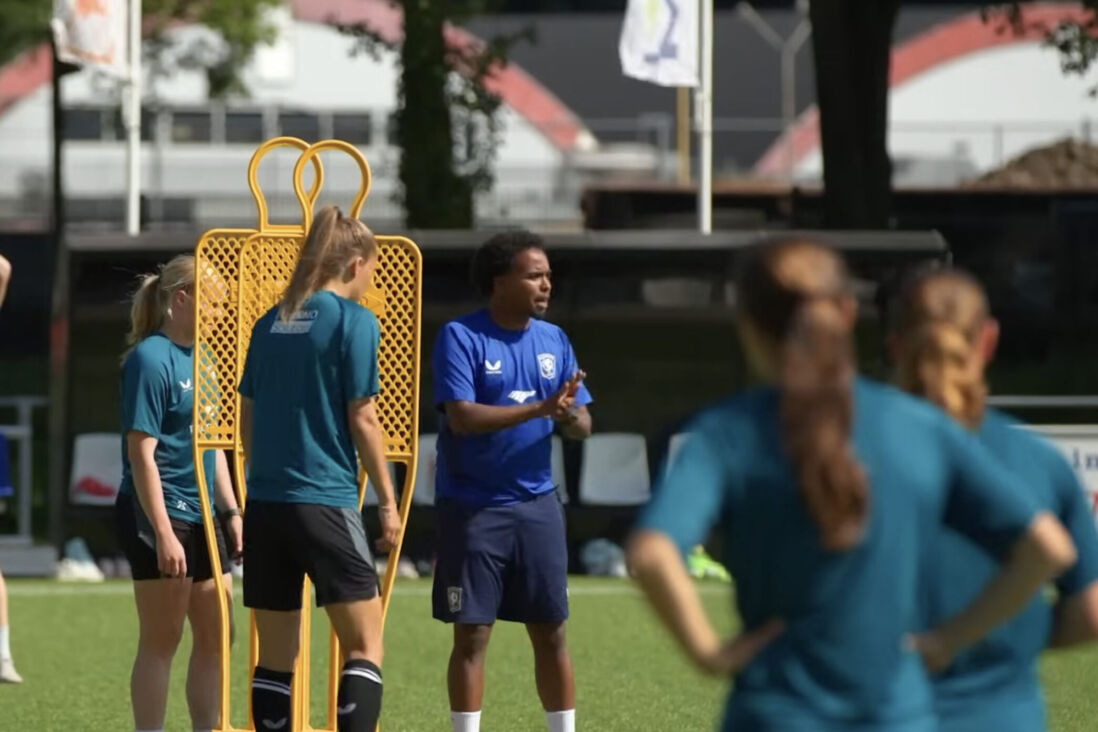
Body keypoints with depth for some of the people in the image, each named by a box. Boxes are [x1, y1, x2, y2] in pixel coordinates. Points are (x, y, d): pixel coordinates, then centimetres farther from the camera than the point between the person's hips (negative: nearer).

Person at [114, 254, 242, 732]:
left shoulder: (200, 359, 12)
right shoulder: (151, 360, -13)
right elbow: (141, 453, -17)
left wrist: (231, 512, 15)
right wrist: (163, 533, -21)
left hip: (201, 516, 8)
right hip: (159, 515, -8)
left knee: (215, 635, 9)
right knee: (161, 640, -3)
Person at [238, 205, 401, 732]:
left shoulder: (270, 323, 13)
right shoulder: (353, 320, -4)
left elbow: (248, 418, 15)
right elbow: (362, 418, -7)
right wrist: (388, 500, 0)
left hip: (265, 504, 6)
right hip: (325, 501, -6)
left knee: (275, 656, 8)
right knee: (364, 646, -2)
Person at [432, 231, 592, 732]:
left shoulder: (554, 340, 8)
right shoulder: (461, 337, -9)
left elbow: (583, 425, 8)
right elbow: (462, 417, -20)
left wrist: (570, 416, -17)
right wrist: (540, 408, -26)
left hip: (537, 504, 5)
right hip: (473, 507, -5)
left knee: (551, 632, 7)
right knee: (472, 634, -2)